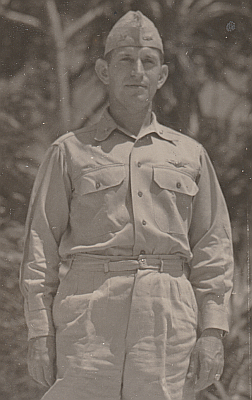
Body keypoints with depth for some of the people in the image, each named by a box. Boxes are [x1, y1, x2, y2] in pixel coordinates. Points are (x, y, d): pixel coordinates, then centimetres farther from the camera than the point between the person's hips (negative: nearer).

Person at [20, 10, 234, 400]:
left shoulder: (190, 155, 16)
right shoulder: (70, 152, 11)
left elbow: (213, 249, 12)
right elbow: (41, 247, 7)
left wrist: (212, 332, 2)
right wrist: (40, 333, -1)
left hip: (169, 315, 2)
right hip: (89, 310, -1)